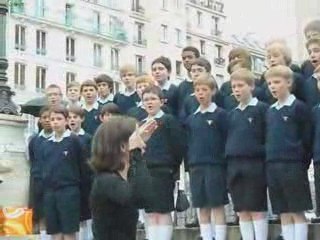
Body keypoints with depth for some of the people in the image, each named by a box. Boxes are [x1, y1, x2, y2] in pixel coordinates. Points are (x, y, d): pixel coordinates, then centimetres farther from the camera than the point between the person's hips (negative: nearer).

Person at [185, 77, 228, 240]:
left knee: (217, 206, -2)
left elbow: (228, 139, -4)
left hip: (215, 165, -4)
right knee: (203, 208, 8)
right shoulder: (191, 118, 11)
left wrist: (226, 163, -7)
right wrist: (189, 164, 7)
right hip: (196, 167, 5)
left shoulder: (221, 114, -2)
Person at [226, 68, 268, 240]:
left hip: (255, 164, -6)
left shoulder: (262, 109, -2)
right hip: (234, 166, 6)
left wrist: (268, 162, -9)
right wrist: (228, 162, 9)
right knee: (242, 211, 7)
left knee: (257, 210, -3)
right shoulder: (232, 114, 15)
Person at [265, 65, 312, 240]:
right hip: (272, 166, 6)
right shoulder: (270, 111, 14)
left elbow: (307, 139, -6)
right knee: (284, 213, 9)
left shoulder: (298, 107, -4)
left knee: (297, 211, -1)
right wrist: (269, 161, 6)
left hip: (293, 165, -6)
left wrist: (303, 164, -6)